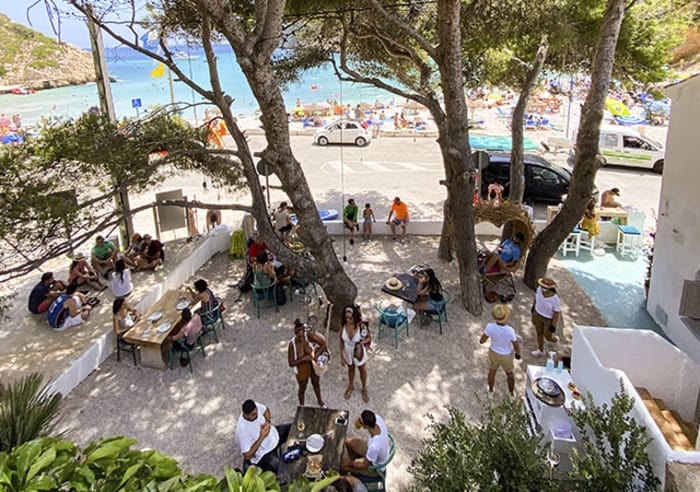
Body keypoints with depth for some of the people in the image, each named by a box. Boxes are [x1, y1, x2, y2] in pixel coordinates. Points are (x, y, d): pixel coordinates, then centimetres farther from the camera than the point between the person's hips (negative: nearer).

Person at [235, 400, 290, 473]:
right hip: (264, 452, -7)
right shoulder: (242, 430, -36)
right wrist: (262, 437, -35)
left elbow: (265, 410, 7)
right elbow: (247, 456, -31)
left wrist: (268, 422, -13)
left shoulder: (255, 407, -20)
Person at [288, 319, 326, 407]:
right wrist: (303, 359, -32)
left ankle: (320, 401, 58)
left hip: (314, 365, 2)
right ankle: (301, 406, 53)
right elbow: (291, 363, -23)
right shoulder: (292, 344, -30)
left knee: (316, 384, 28)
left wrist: (316, 355, -25)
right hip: (302, 369, -2)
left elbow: (323, 343, -17)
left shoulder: (310, 336, -28)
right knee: (302, 389, 21)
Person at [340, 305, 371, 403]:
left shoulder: (361, 326, -30)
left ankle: (364, 389, 52)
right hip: (348, 352, 2)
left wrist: (361, 343, -32)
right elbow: (341, 341, -8)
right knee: (350, 369, 30)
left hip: (359, 353, -2)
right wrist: (342, 356, -3)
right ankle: (351, 386, 58)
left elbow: (369, 338, -13)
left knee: (362, 370, 24)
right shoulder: (343, 326, -23)